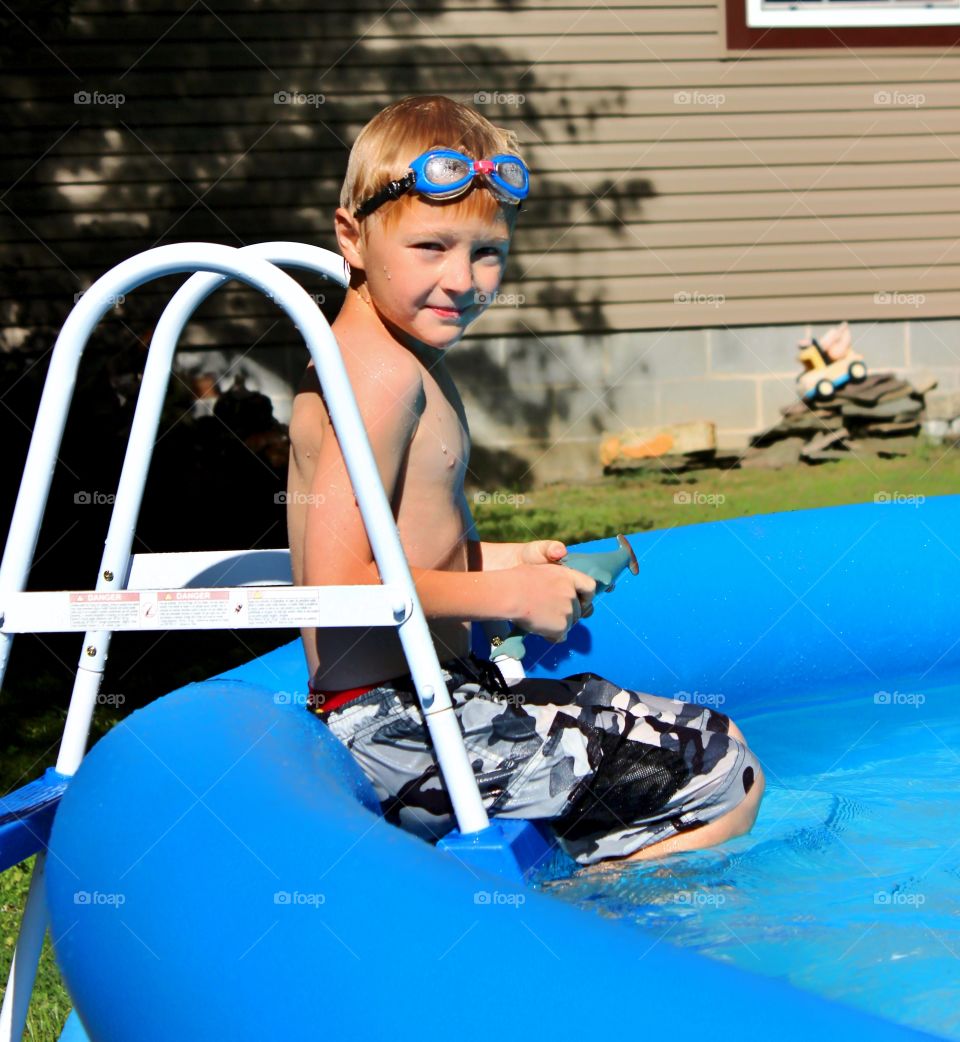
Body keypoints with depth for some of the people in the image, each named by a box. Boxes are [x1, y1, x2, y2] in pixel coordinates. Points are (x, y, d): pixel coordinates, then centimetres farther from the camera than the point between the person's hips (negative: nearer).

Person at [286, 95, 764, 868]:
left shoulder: (357, 360, 14)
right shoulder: (386, 373, -19)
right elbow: (338, 582, -26)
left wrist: (488, 563, 14)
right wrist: (508, 595, -17)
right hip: (402, 729, -11)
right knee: (727, 774, -6)